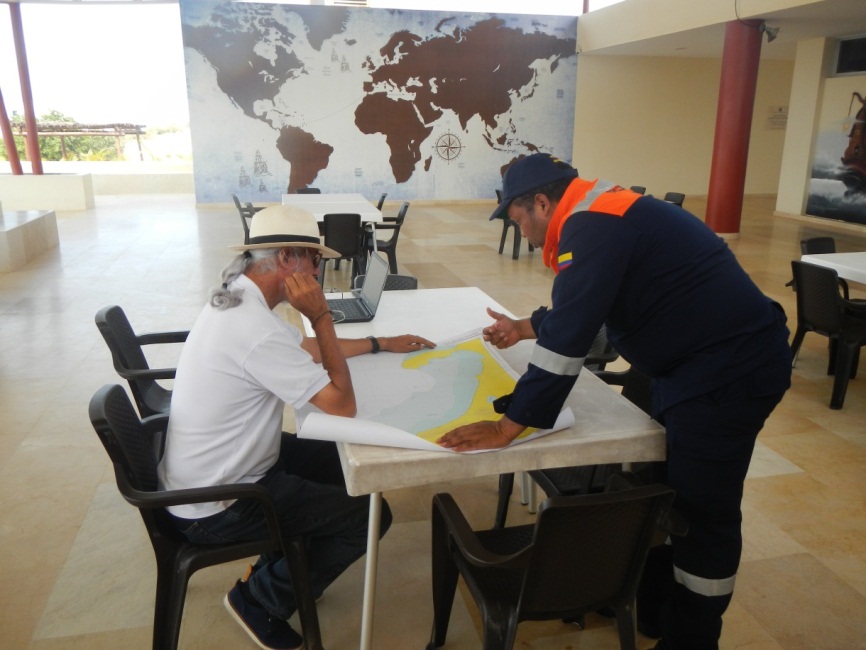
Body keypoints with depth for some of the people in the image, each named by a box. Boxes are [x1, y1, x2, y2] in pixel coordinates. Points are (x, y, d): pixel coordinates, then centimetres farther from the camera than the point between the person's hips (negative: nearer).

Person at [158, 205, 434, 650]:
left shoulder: (236, 298, 0)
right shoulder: (258, 330, -32)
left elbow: (304, 348, 15)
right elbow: (342, 404, -26)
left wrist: (380, 344, 16)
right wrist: (321, 316, -23)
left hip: (203, 475, 9)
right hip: (215, 508, -9)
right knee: (370, 513, -3)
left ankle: (278, 566, 29)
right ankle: (261, 601, 12)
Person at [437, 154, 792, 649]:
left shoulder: (592, 227, -20)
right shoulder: (603, 214, 12)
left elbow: (567, 341, -26)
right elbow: (582, 308, 26)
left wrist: (508, 427, -21)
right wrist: (524, 328, 33)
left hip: (732, 368, -11)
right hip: (711, 357, 11)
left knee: (702, 511, 3)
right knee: (659, 491, 19)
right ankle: (650, 609, 37)